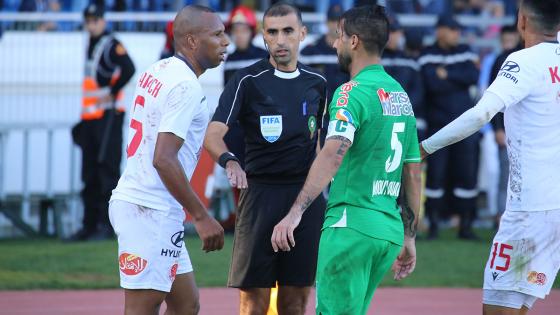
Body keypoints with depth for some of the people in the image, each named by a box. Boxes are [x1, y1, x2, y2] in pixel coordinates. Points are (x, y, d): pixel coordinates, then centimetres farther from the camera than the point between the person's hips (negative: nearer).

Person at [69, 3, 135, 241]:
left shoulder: (112, 45, -9)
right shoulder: (91, 46, 19)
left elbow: (128, 69, -25)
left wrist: (112, 93, -17)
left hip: (108, 115, -9)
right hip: (90, 117, 9)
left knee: (108, 170, -12)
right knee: (89, 174, 9)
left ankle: (107, 224, -14)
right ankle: (90, 224, 13)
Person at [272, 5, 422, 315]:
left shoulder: (353, 92, -10)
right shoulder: (401, 94, 16)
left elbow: (334, 154, -25)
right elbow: (413, 174, 19)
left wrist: (295, 213, -32)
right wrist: (408, 238, 24)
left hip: (352, 227, -8)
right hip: (390, 229, 8)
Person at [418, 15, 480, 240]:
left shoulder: (465, 53, 9)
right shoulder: (427, 56, -2)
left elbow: (474, 78, -7)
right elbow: (433, 84, -16)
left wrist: (447, 74, -12)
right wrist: (461, 77, -8)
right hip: (438, 122, -3)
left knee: (467, 172, 1)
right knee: (435, 172, -3)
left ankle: (466, 225, 8)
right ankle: (433, 224, 7)